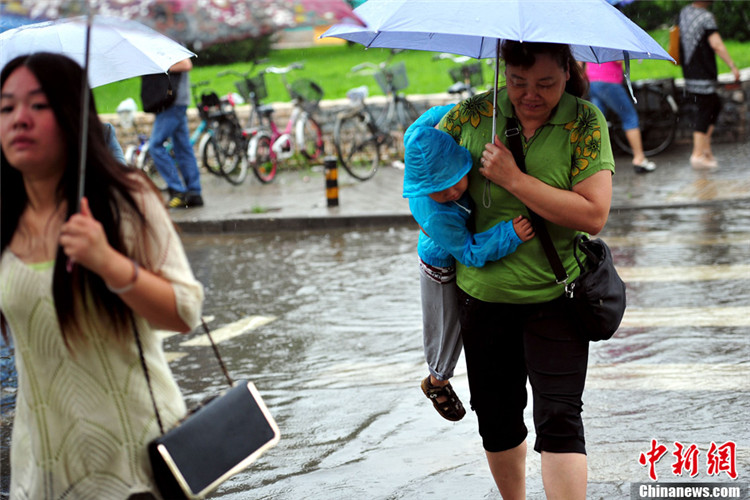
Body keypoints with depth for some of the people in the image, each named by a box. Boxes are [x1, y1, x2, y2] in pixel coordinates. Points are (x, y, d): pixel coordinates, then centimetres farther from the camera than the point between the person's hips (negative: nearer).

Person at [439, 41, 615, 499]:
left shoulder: (585, 122, -10)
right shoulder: (472, 114, -3)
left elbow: (594, 215, -20)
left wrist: (514, 178, -22)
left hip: (555, 296, -3)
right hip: (482, 294, 3)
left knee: (559, 419, -12)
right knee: (497, 420, 15)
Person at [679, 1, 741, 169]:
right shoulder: (706, 17, -16)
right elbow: (716, 44, -23)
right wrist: (733, 66, -20)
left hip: (689, 71, 8)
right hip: (703, 75, -8)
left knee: (715, 105, 20)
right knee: (704, 112, -2)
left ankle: (706, 148, 17)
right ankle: (698, 155, -3)